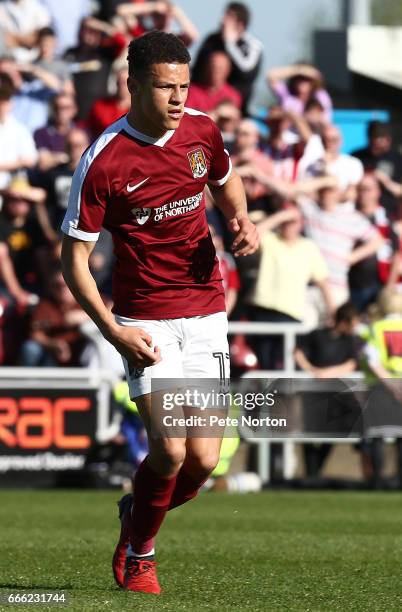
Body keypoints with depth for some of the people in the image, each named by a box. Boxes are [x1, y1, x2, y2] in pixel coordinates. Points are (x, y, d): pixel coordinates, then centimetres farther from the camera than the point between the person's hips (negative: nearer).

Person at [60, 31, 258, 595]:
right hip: (145, 319, -4)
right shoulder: (103, 162, -14)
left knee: (204, 459, -4)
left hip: (205, 313, 4)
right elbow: (74, 258, -9)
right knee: (170, 449, -18)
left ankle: (137, 514, 28)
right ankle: (139, 551, 10)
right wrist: (113, 332, -18)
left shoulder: (202, 131, 0)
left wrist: (242, 221, 1)